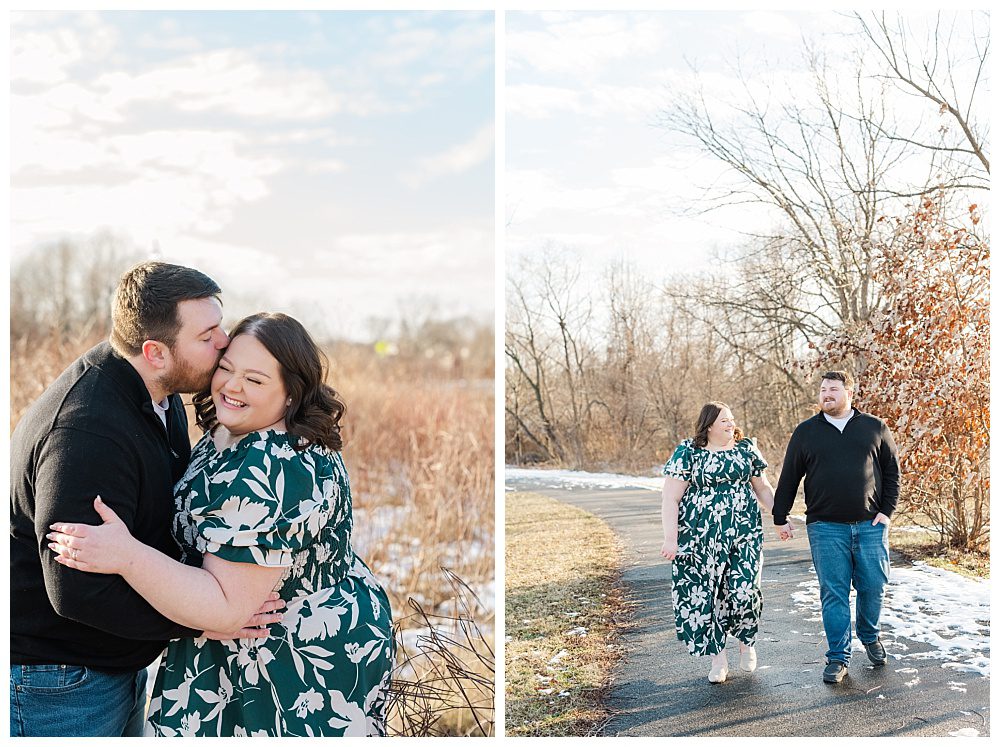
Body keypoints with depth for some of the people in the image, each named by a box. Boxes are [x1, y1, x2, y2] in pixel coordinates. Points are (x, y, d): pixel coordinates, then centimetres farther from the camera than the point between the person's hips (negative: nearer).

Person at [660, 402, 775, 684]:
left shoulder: (746, 449, 8)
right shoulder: (688, 452, -3)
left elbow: (763, 488, 19)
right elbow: (671, 497, -6)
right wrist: (670, 538, -12)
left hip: (744, 533, 2)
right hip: (701, 538, -2)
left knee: (744, 591, -7)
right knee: (702, 594, 0)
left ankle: (746, 643, 22)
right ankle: (718, 658, 16)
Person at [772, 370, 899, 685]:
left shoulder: (875, 429, 7)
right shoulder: (805, 432, 5)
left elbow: (892, 472, 11)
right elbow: (788, 479, 9)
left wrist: (886, 511, 3)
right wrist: (780, 518, 8)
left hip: (870, 525, 1)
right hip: (826, 528, -1)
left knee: (873, 586, 6)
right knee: (834, 593, -1)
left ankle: (870, 637, 33)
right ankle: (838, 657, 9)